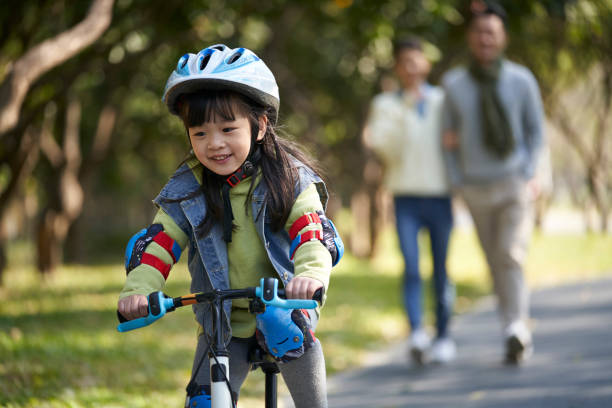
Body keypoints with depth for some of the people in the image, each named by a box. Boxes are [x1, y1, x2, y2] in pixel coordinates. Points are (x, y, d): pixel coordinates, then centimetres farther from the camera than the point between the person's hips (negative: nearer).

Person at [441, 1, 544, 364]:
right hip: (477, 190, 2)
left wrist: (529, 176, -6)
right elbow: (450, 137, 6)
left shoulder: (522, 80, -6)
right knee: (497, 265, 7)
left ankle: (516, 331, -21)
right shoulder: (453, 84, -3)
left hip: (516, 186, -2)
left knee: (512, 256, -17)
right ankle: (520, 337, 17)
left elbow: (535, 130, 4)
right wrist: (456, 183, -2)